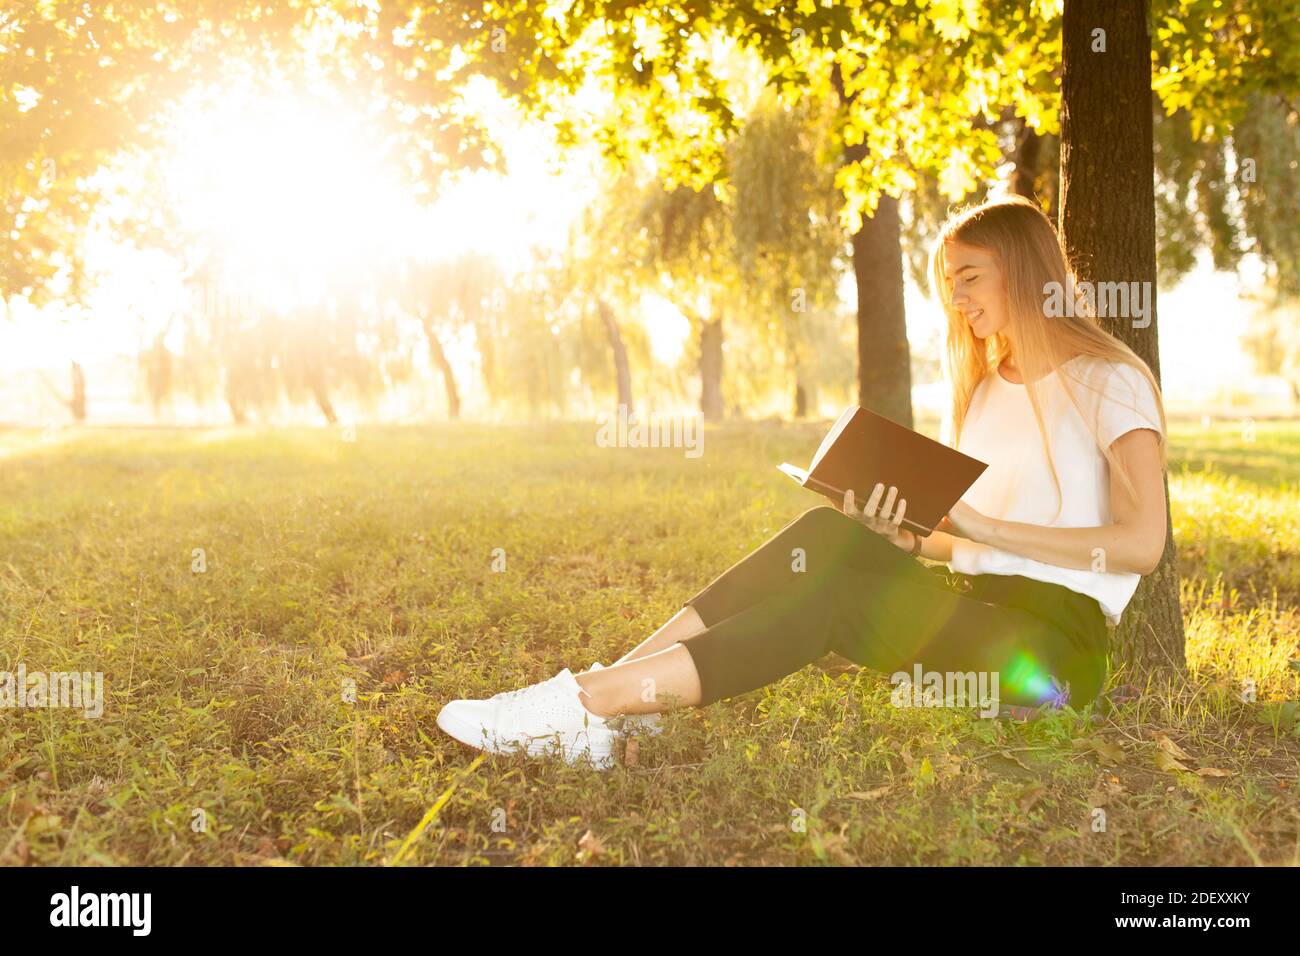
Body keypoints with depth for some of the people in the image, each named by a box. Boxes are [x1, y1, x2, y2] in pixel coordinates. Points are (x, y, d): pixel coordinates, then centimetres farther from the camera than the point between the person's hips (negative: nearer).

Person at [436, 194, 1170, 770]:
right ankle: (608, 698, -29)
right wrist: (903, 537, -4)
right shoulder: (982, 389, 20)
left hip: (1059, 640, -6)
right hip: (975, 611, 6)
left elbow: (1142, 544, -14)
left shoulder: (1109, 380, -3)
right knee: (829, 538, -20)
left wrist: (985, 529, -17)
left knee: (828, 598, -28)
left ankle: (592, 702, -31)